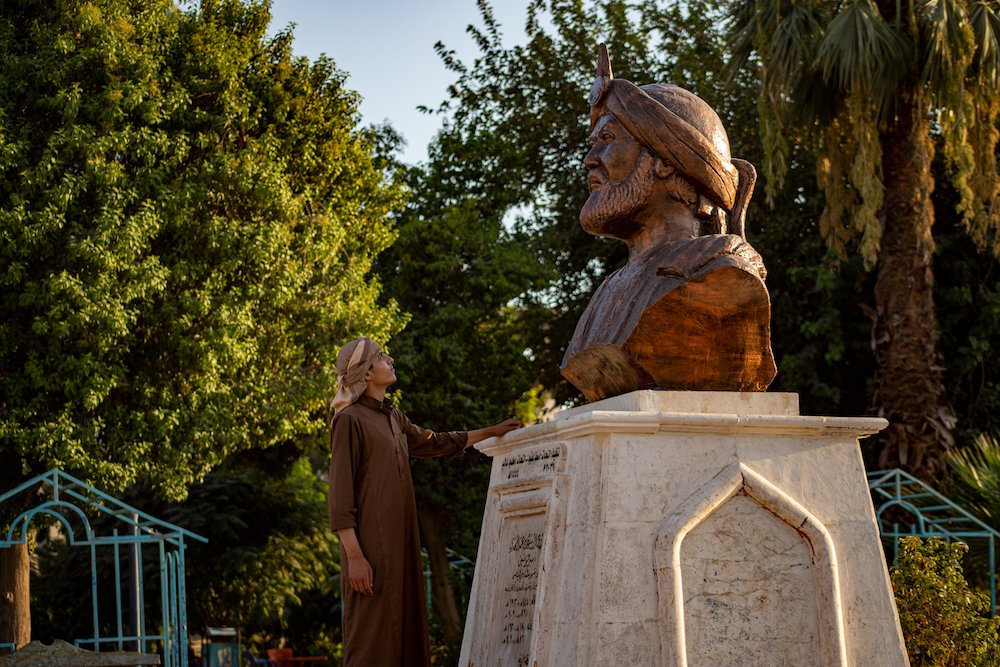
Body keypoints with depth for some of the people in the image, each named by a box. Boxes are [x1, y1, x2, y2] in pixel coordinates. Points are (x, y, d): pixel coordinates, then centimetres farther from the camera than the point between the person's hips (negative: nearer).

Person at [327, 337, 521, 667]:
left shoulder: (394, 417, 16)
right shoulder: (349, 419, -7)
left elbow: (434, 443, 34)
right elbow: (340, 495, -12)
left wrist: (491, 432, 38)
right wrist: (354, 556, -19)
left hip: (400, 542, 8)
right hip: (370, 543, -8)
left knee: (403, 631, 6)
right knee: (371, 638, -10)